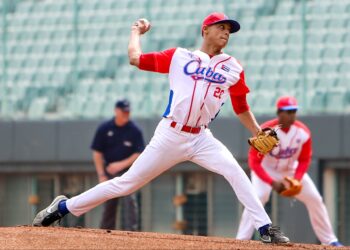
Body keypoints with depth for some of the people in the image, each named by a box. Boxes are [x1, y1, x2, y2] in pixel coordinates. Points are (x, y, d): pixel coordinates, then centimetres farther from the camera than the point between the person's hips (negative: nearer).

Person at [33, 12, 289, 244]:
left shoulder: (232, 68, 9)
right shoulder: (180, 57, 5)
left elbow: (242, 109, 13)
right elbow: (135, 58, 8)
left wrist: (259, 135, 3)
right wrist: (137, 32, 22)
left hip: (201, 139, 2)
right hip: (170, 136, -1)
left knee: (234, 170, -24)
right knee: (127, 183, -1)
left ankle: (266, 229, -21)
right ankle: (64, 206, 12)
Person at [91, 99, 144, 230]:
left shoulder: (135, 131, -5)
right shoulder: (104, 128, -2)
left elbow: (139, 154, -4)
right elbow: (97, 152, 1)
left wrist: (122, 164, -16)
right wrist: (101, 175, -4)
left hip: (127, 172, -1)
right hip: (109, 173, 2)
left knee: (129, 202, -14)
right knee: (109, 205, 5)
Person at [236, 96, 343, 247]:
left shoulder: (303, 132, -18)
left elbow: (304, 160, -6)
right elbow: (254, 162, -26)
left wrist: (295, 181, -22)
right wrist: (272, 182, -35)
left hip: (291, 170, 4)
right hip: (265, 171, -4)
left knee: (314, 199, -1)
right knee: (258, 197, -29)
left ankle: (329, 240, 11)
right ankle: (241, 240, -29)